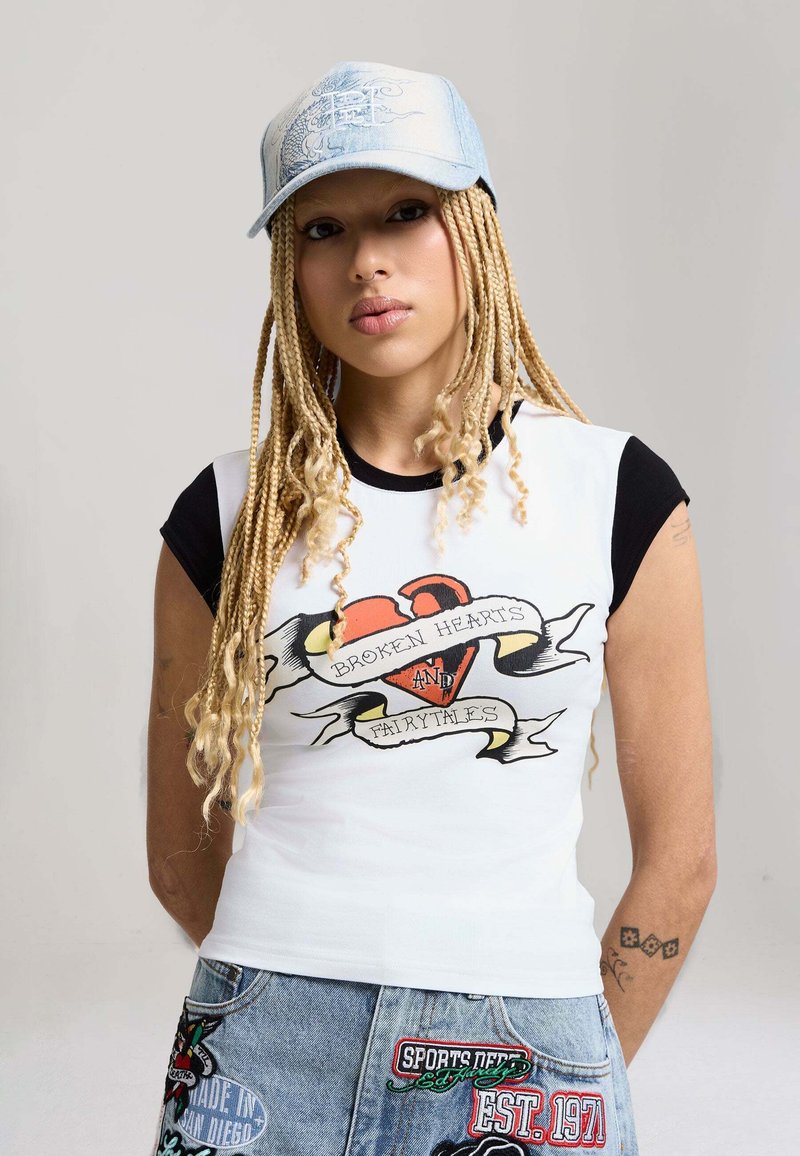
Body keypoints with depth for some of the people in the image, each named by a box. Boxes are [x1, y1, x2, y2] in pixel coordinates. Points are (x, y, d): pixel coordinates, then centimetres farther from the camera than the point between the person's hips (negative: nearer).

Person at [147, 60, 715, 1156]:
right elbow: (180, 855, 7)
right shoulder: (232, 514, 0)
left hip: (522, 1059, 0)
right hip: (262, 1061, 1)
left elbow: (679, 858, 1)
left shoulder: (619, 493, -2)